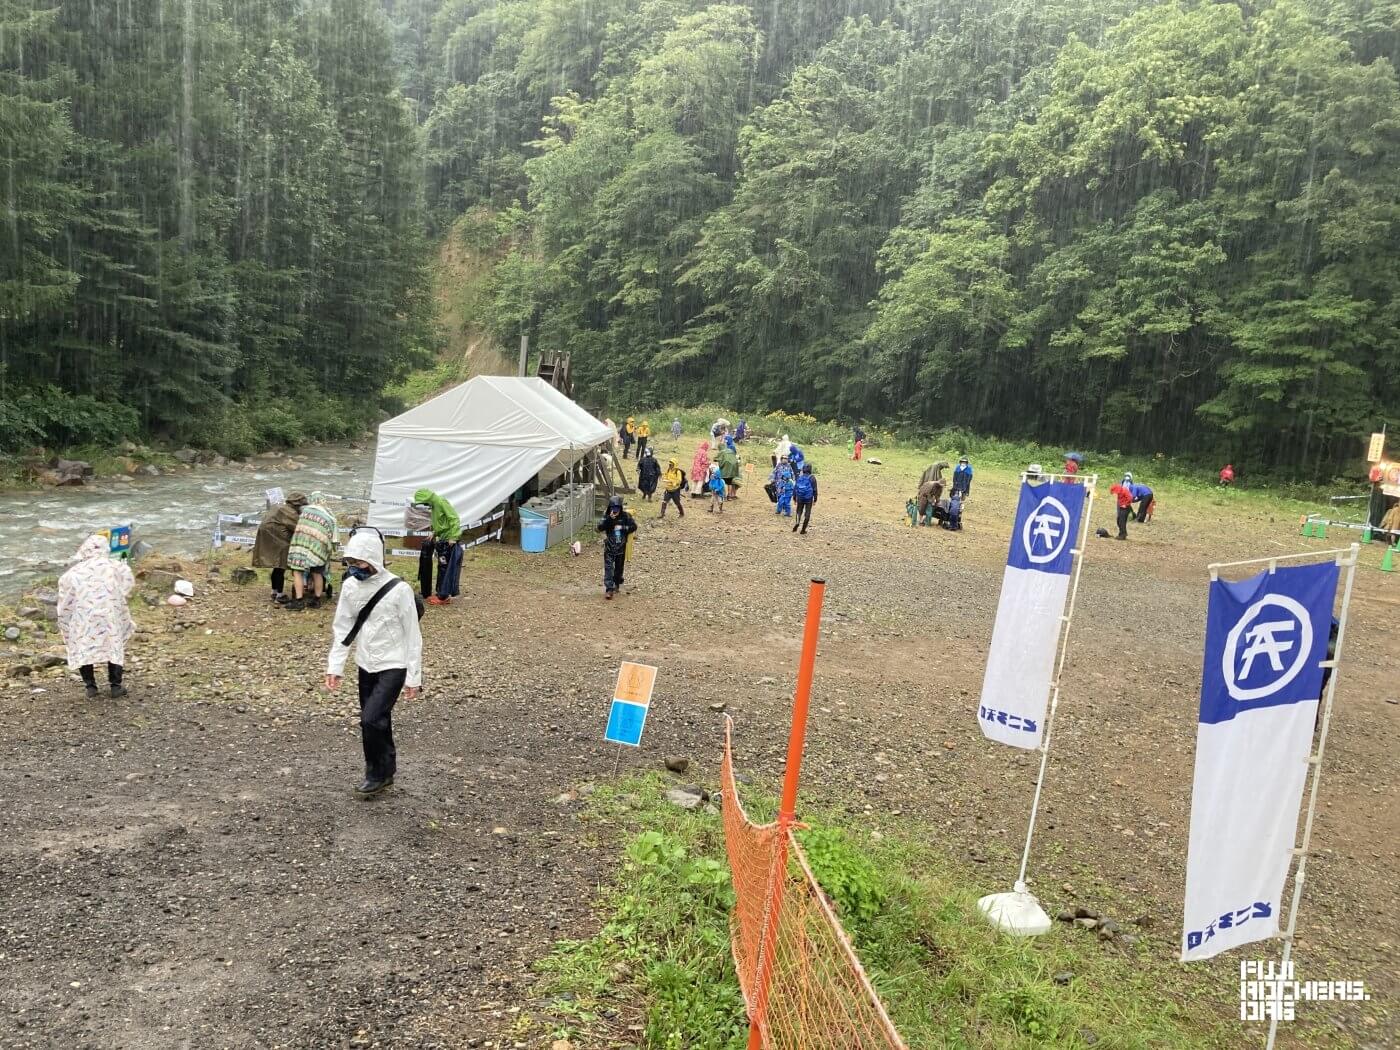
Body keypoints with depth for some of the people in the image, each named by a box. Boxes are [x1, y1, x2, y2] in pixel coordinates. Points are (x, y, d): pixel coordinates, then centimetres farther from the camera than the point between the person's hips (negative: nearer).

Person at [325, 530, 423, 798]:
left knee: (372, 719, -13)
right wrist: (334, 666, 0)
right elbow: (341, 628, 6)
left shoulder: (398, 589, -18)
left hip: (393, 666, -5)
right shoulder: (350, 586, -3)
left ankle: (377, 773, 8)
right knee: (377, 721, 13)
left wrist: (414, 676, -10)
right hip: (365, 665, 5)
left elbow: (412, 635, -12)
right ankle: (385, 771, 30)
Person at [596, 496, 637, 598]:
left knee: (619, 567, 15)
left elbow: (633, 526, -4)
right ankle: (609, 589, -13)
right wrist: (609, 518, -28)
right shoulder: (606, 516, -6)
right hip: (609, 547, -1)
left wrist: (623, 528, -16)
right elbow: (600, 528, -18)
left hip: (621, 547, 2)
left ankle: (616, 585, 37)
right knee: (608, 568, -9)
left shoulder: (625, 516, -4)